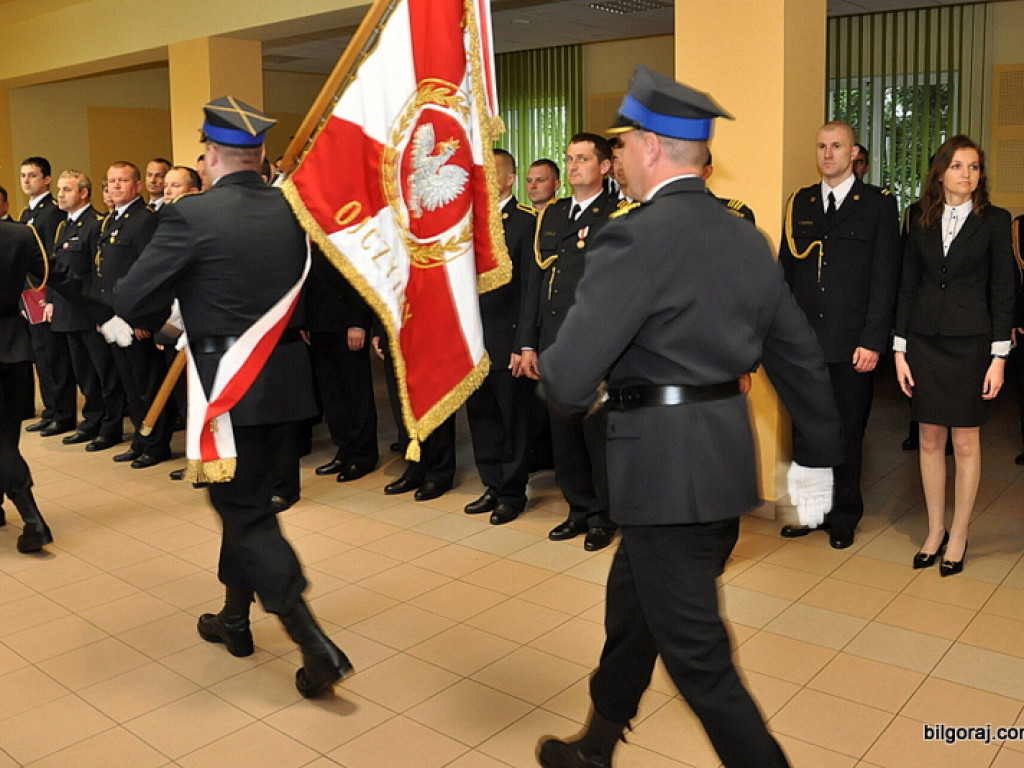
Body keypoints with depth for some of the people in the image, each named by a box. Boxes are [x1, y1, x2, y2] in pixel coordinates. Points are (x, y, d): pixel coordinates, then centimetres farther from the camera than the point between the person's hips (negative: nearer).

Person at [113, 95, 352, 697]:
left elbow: (129, 299, -10)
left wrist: (179, 297, 9)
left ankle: (318, 646, -3)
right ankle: (235, 618, 37)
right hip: (286, 376, 6)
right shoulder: (292, 209, 2)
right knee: (248, 499, 22)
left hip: (229, 385, -6)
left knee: (245, 511, 2)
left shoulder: (193, 215, -14)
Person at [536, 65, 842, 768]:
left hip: (668, 467, -9)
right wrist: (818, 456, 24)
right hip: (727, 455, 9)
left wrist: (567, 380, 3)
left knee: (697, 656, 4)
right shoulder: (747, 238, 8)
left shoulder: (636, 237, -17)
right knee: (632, 605, 25)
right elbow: (803, 358, 14)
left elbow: (568, 380, -21)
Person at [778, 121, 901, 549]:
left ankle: (844, 517, 21)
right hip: (803, 342, 3)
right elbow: (785, 271, 11)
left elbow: (885, 277, -4)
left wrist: (873, 341, -10)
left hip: (852, 344, -3)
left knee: (848, 433, 7)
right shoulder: (800, 203, 11)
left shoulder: (878, 205, 1)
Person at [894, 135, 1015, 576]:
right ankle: (935, 531, 21)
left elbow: (1002, 291, -2)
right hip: (924, 341, 3)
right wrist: (900, 349, 2)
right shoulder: (921, 223, 7)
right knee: (930, 440, 8)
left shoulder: (994, 221, 0)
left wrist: (999, 356, -7)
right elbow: (907, 288, 7)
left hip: (970, 342, -2)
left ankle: (958, 538, 16)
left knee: (966, 443, 3)